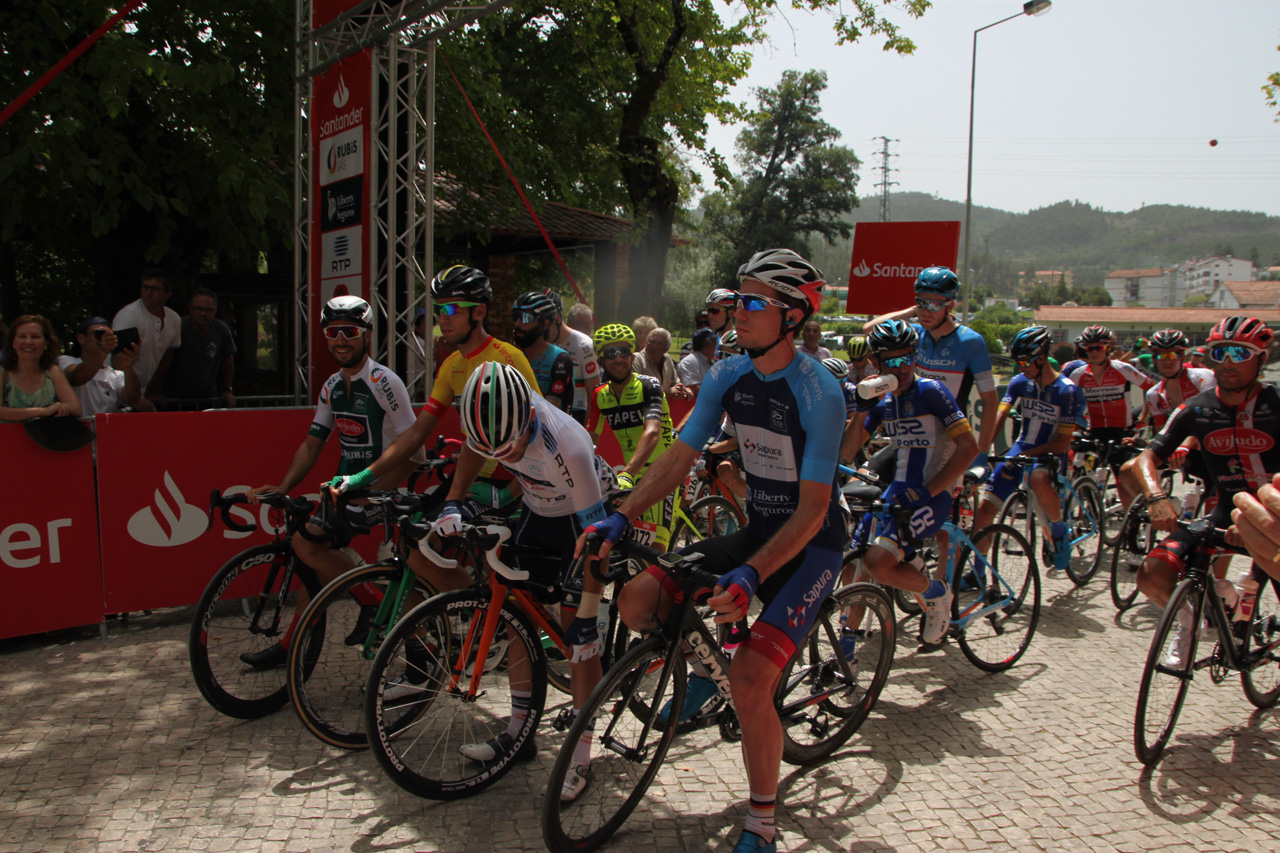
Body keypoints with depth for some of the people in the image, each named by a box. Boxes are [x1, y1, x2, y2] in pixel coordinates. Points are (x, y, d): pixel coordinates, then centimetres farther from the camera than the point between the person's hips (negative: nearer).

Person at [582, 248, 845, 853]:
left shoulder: (819, 394, -22)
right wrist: (618, 519, -13)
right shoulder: (727, 376, -3)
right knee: (636, 602, -8)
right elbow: (679, 457, -1)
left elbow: (812, 509, -25)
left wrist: (750, 576, -37)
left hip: (811, 543, -6)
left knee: (749, 680, -21)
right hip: (757, 530, 6)